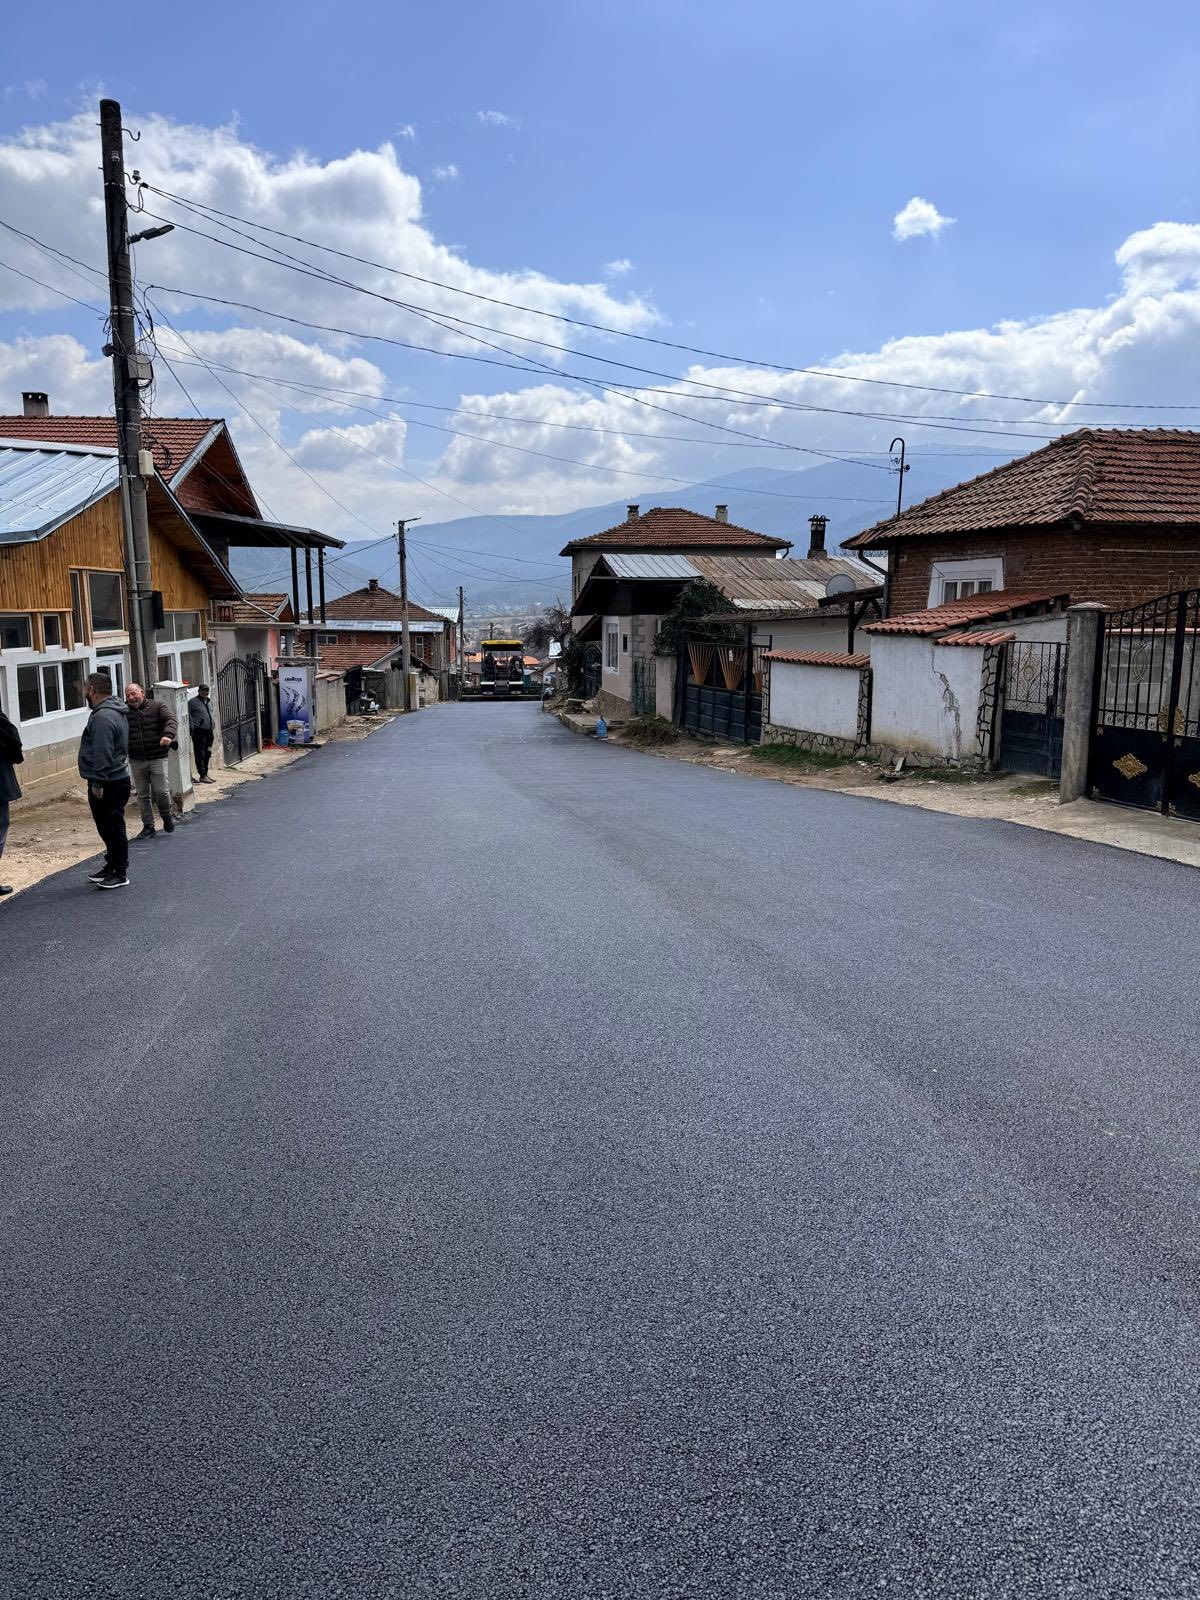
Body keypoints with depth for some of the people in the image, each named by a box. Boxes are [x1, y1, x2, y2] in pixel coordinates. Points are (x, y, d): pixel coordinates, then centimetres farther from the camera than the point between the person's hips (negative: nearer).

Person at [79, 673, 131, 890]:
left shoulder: (103, 717, -20)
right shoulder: (116, 712, 15)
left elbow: (102, 755, -25)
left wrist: (98, 783, -22)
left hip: (108, 785, -11)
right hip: (117, 780, 11)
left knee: (113, 829, -3)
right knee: (109, 828, 19)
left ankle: (120, 874, 4)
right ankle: (112, 867, 29)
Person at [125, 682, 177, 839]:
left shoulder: (157, 706, 1)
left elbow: (171, 721, -13)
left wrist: (168, 735, -31)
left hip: (157, 758, -3)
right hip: (136, 761, 3)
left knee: (161, 791, -5)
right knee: (142, 795, 8)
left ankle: (166, 816, 23)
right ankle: (148, 826, 17)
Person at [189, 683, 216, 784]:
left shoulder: (209, 702, 19)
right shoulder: (192, 702, -4)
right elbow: (189, 717, -9)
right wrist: (192, 729, -15)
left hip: (209, 731, 8)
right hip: (199, 731, -8)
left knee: (207, 754, 12)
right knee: (200, 754, -7)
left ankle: (205, 774, 20)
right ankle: (202, 775, -8)